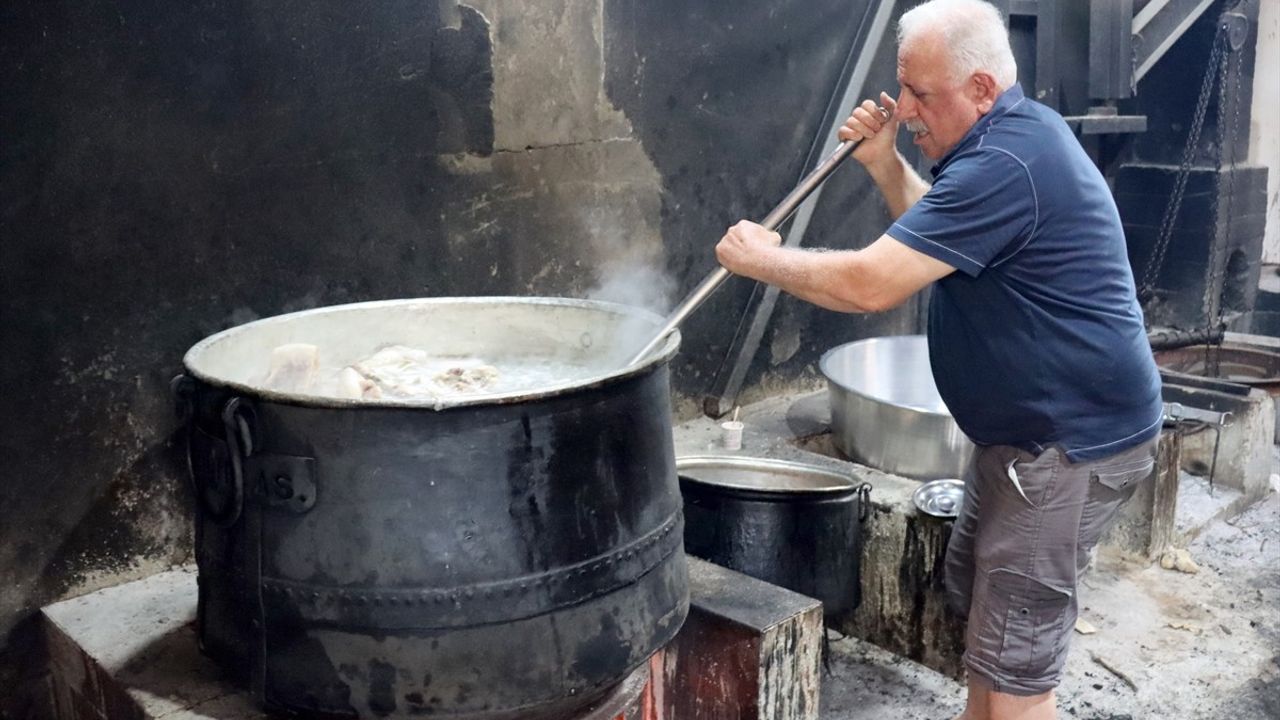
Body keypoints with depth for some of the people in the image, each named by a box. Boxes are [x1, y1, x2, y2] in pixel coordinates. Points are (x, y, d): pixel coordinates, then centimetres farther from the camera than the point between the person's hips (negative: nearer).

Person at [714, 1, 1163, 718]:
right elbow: (939, 235, 21)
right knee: (976, 592, 24)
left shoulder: (1005, 164, -26)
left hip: (1071, 443, -11)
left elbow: (870, 284, -29)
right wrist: (885, 163, 6)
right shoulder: (1015, 135, 8)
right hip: (1031, 428, 11)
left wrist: (761, 258, -13)